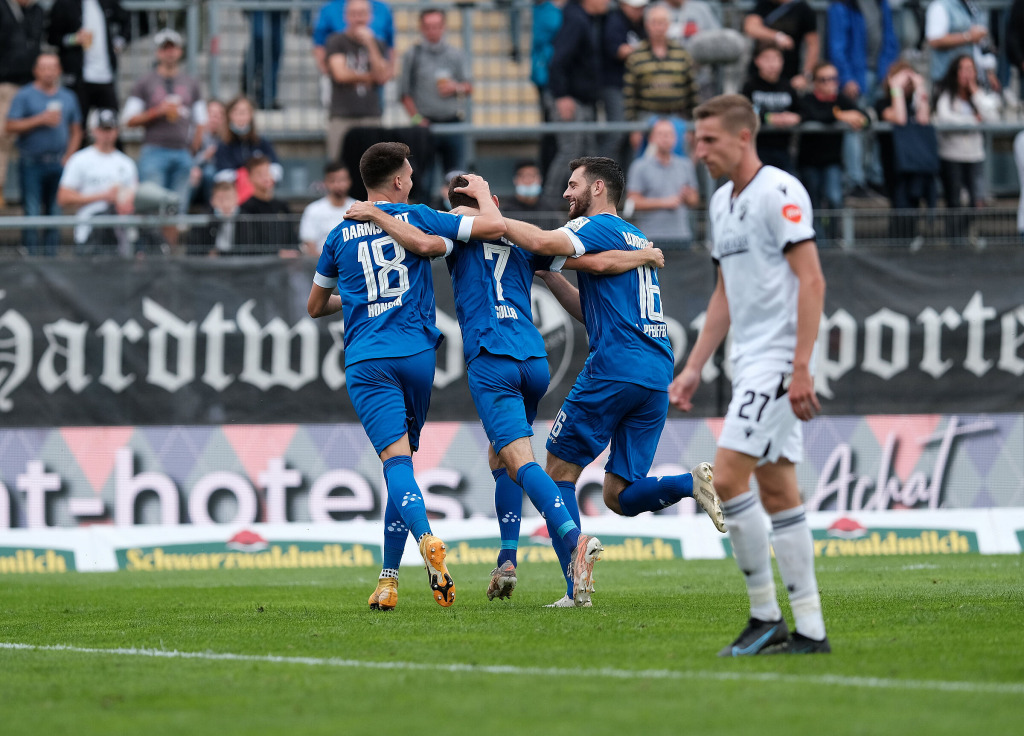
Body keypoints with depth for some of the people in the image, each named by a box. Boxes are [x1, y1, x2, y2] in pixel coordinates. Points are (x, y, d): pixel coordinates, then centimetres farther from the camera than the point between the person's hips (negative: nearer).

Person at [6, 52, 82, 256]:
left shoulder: (68, 97, 12)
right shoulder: (24, 96, 1)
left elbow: (76, 132, 16)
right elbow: (11, 127, -7)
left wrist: (68, 157, 3)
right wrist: (40, 120, -15)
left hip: (58, 163, 4)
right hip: (31, 163, -4)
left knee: (54, 213, 5)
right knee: (32, 213, -7)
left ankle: (51, 254, 10)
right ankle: (32, 253, -7)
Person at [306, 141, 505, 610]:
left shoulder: (340, 236, 12)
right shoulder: (417, 218, 6)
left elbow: (315, 306, 24)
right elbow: (494, 226, 4)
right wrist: (482, 192, 24)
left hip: (366, 361, -1)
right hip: (417, 354, 1)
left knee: (397, 459, -14)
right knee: (401, 460, 12)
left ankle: (427, 539, -42)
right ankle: (388, 578, 10)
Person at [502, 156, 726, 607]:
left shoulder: (598, 227, -1)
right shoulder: (638, 239, 27)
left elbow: (541, 242, -20)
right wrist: (550, 278, 25)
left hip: (614, 367, -8)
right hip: (657, 376, 8)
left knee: (560, 471, 3)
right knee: (620, 497, 8)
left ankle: (576, 586, -8)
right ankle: (692, 483, -17)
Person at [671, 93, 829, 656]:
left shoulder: (779, 192, -12)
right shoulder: (722, 202, 16)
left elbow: (811, 280, -16)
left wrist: (801, 368, -22)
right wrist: (693, 368, 19)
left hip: (779, 361, -9)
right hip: (749, 365, 9)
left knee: (727, 478, -15)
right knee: (776, 491, 7)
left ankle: (766, 616, -8)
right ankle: (810, 631, 8)